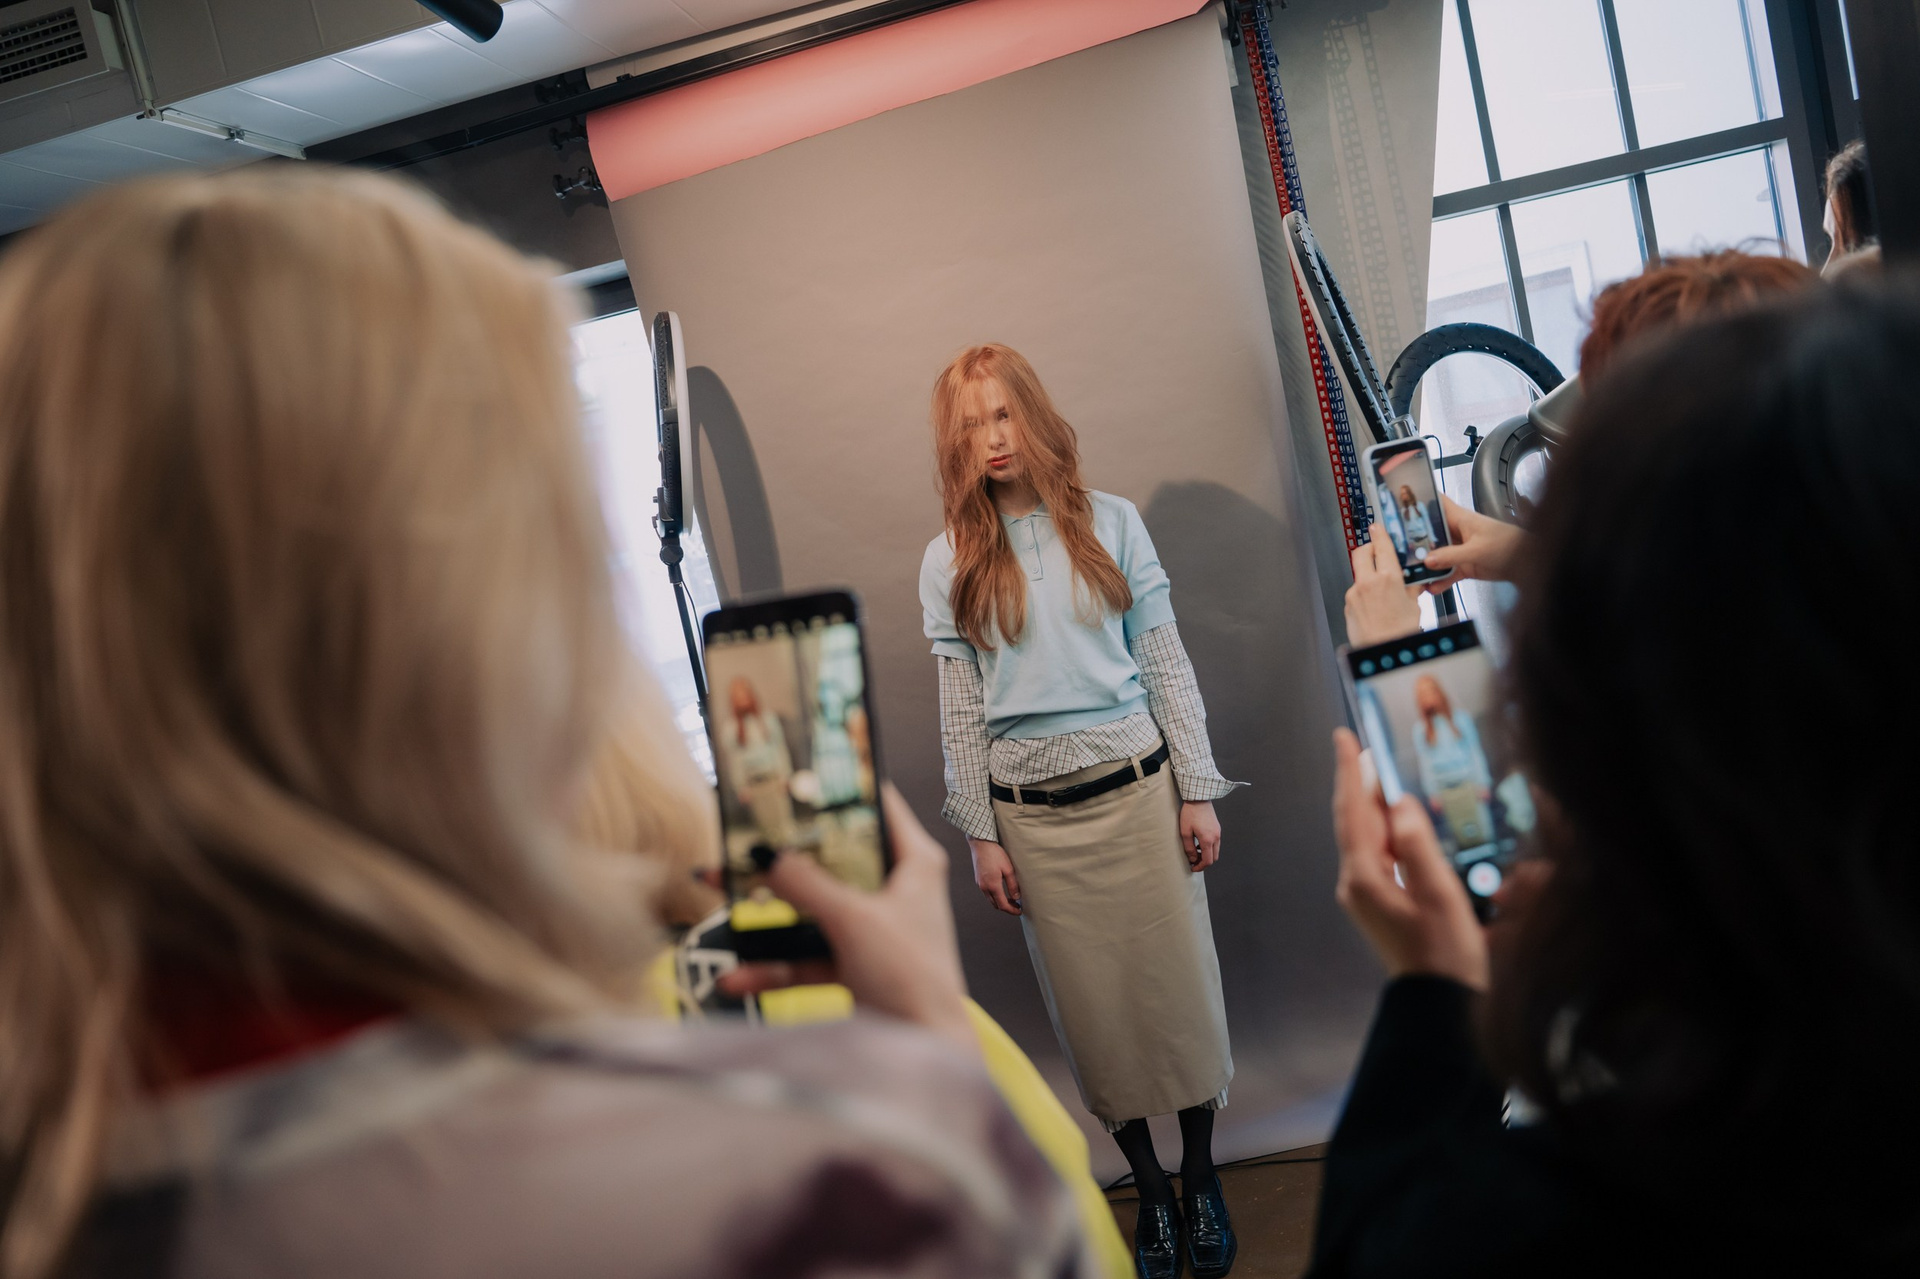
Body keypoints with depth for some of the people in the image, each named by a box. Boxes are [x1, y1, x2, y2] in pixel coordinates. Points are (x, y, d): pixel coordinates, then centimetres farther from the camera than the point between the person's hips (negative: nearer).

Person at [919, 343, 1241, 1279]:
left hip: (1136, 790, 0)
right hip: (1032, 815, 0)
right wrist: (981, 837, 1)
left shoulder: (1111, 522, 3)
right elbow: (960, 711, 4)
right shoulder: (949, 561, 3)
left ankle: (1201, 1177, 26)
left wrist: (1197, 791, 0)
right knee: (1092, 1006, 8)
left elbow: (1167, 663, 3)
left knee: (1175, 985, 6)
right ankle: (1150, 1190, 25)